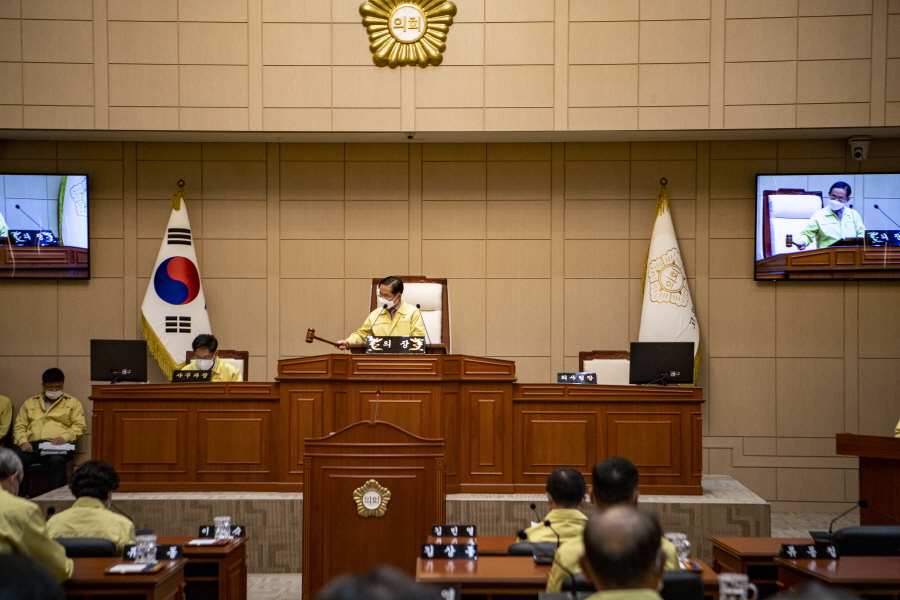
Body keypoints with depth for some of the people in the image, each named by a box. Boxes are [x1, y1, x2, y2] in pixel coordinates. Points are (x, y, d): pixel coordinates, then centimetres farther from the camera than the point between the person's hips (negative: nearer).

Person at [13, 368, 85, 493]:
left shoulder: (72, 402, 20)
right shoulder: (30, 403, 28)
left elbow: (79, 426, 9)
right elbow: (19, 427, 20)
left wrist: (65, 437, -11)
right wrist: (23, 441, -2)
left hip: (57, 446, -2)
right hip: (31, 445, 2)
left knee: (57, 461, -39)